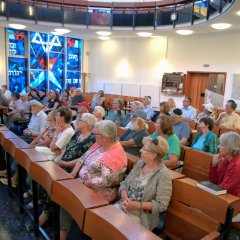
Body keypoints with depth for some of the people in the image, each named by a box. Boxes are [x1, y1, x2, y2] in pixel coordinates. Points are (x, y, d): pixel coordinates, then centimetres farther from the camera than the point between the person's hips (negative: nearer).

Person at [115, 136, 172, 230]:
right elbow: (124, 183, 7)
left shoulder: (163, 175, -14)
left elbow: (161, 205, -16)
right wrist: (125, 198, -13)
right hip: (123, 206, 6)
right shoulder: (139, 164, 5)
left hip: (143, 216, -6)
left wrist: (138, 205, -21)